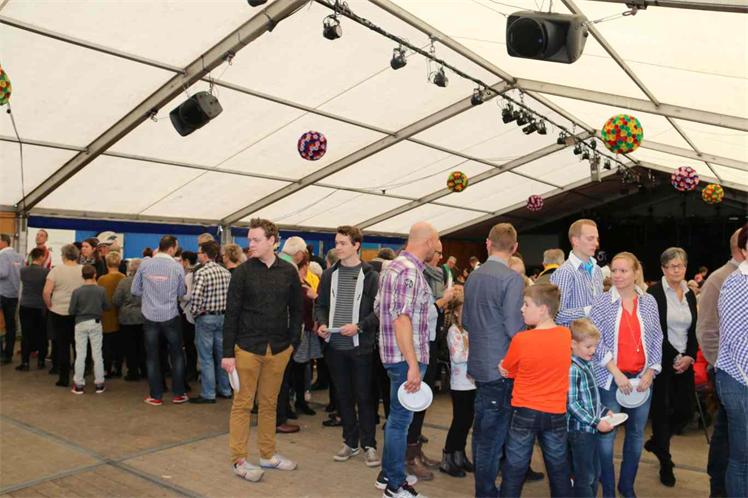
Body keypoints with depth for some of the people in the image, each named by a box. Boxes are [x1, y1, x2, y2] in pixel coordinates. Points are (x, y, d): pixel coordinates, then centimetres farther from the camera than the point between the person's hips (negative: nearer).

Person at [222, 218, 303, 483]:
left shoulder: (288, 271, 1)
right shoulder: (243, 271, -6)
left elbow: (297, 309, 8)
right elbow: (231, 313, -6)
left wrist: (293, 341, 2)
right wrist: (228, 352, -9)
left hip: (278, 349, 3)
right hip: (247, 348, -2)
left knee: (269, 404, 13)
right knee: (242, 404, 5)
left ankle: (268, 455, 26)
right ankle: (239, 460, 16)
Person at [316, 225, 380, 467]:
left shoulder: (370, 276, -4)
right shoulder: (329, 274, 8)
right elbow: (321, 305, 13)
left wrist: (359, 326, -19)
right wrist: (322, 323, -6)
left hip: (360, 345, -4)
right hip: (335, 345, 4)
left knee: (363, 397, 5)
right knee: (343, 396, 13)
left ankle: (368, 445, 18)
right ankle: (350, 442, 27)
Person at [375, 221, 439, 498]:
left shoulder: (393, 266, 12)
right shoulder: (410, 271, -19)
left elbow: (379, 307, 19)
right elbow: (401, 319, -26)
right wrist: (413, 365, -27)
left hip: (393, 354, 10)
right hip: (406, 357, -10)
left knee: (397, 416, 19)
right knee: (401, 419, 1)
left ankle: (388, 474, 32)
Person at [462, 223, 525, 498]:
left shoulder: (473, 277, 6)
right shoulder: (512, 279, -17)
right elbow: (515, 328, -20)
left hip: (478, 363, 7)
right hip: (501, 366, -7)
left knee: (481, 429, 19)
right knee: (494, 435, 3)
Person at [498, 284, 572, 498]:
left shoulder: (521, 339, -16)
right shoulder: (566, 335, -4)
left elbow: (506, 370, -1)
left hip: (525, 412, -3)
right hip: (556, 413, 4)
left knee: (514, 472, 8)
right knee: (559, 472, 16)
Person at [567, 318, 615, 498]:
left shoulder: (588, 364, 9)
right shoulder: (572, 369, -19)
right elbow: (572, 404, -21)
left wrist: (604, 411, 9)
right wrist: (596, 422, -21)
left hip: (591, 428, 9)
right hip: (580, 429, -9)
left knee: (594, 474, 18)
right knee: (584, 477, 1)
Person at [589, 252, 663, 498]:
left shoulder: (649, 302, 4)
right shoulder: (602, 301, -5)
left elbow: (657, 339, 7)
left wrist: (650, 373, -2)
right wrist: (616, 373, -13)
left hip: (642, 378, 3)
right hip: (611, 378, -3)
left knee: (636, 433, 12)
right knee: (607, 434, 0)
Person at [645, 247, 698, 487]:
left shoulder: (689, 294, 10)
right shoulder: (654, 293, -8)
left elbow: (694, 331, 10)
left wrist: (689, 357, -3)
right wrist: (674, 357, -14)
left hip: (684, 361, 6)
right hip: (661, 361, -5)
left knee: (685, 411, 7)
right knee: (661, 410, 0)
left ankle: (656, 442, 33)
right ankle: (665, 463, 16)